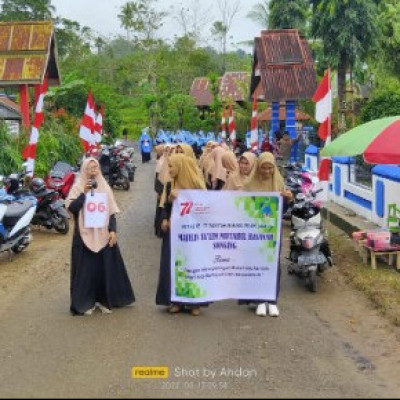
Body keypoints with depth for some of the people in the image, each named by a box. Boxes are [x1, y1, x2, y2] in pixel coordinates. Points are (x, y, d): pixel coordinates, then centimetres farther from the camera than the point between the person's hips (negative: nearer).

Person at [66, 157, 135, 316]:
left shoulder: (105, 187, 8)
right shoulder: (78, 187, -1)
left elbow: (112, 211, 8)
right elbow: (71, 208, -13)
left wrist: (113, 230, -3)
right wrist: (84, 193, -20)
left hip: (103, 234, 3)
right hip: (85, 235, -3)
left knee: (105, 267, 4)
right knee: (86, 269, -1)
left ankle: (103, 300, 17)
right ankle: (85, 302, 9)